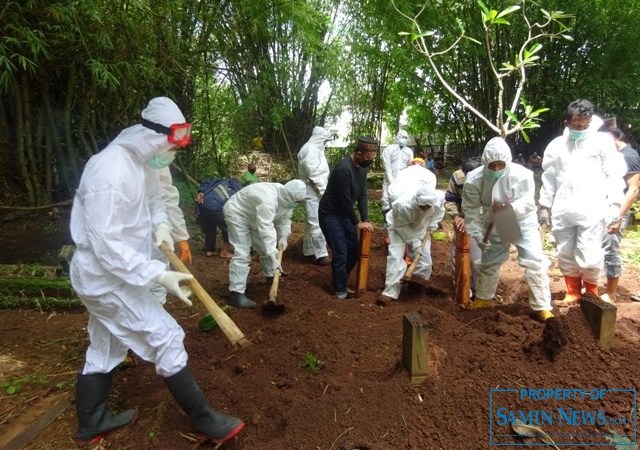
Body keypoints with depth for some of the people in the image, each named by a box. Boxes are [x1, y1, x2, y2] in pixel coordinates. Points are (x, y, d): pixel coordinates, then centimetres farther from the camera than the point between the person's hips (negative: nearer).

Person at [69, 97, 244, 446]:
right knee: (167, 338, -3)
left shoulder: (141, 163, 3)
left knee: (105, 349, 22)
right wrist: (160, 275, -31)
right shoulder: (111, 171, -28)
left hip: (107, 276, 10)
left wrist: (161, 226, -4)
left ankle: (90, 424, 43)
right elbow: (107, 247, -30)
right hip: (109, 277, -10)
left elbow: (153, 200, 18)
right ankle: (203, 420, 13)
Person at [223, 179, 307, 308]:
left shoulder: (287, 198, -12)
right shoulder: (268, 199, -40)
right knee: (242, 253, -17)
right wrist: (274, 258, -44)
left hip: (253, 217, 9)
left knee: (264, 247, 15)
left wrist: (283, 237, -14)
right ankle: (236, 294, -16)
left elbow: (284, 218, 1)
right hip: (236, 213, -9)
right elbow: (266, 229, -43)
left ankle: (271, 276, 36)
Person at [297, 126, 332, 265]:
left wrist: (325, 190, 14)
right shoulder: (310, 150, -15)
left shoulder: (314, 149, 18)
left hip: (316, 192, 11)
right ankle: (321, 255, -6)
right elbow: (314, 174, -22)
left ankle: (308, 250, 28)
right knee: (318, 223, -9)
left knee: (311, 222, 17)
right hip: (314, 193, -11)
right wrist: (325, 191, -20)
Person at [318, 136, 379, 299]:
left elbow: (362, 195, 3)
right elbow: (345, 201, -26)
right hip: (330, 214, -8)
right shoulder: (343, 169, -30)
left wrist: (366, 220, -4)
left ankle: (340, 281, 33)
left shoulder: (363, 167, -2)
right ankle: (340, 290, 14)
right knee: (340, 254, -5)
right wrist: (357, 223, -15)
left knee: (354, 252, 12)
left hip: (345, 214, 9)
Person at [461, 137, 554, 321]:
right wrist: (477, 234, -21)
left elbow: (528, 202, -29)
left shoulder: (521, 175, -30)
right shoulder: (474, 179, -25)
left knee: (535, 261, -10)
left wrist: (509, 207, -49)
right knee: (488, 261, 13)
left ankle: (542, 307, 4)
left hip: (523, 222, -2)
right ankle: (484, 298, 36)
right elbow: (470, 209, -17)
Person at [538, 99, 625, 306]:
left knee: (589, 257, -5)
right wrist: (544, 206, 12)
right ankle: (573, 292, 26)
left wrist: (615, 203, -9)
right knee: (565, 255, 10)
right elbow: (549, 178, 14)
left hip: (592, 210, -3)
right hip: (562, 210, 4)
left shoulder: (603, 140, 3)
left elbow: (614, 174, 0)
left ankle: (591, 293, 20)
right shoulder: (556, 145, 12)